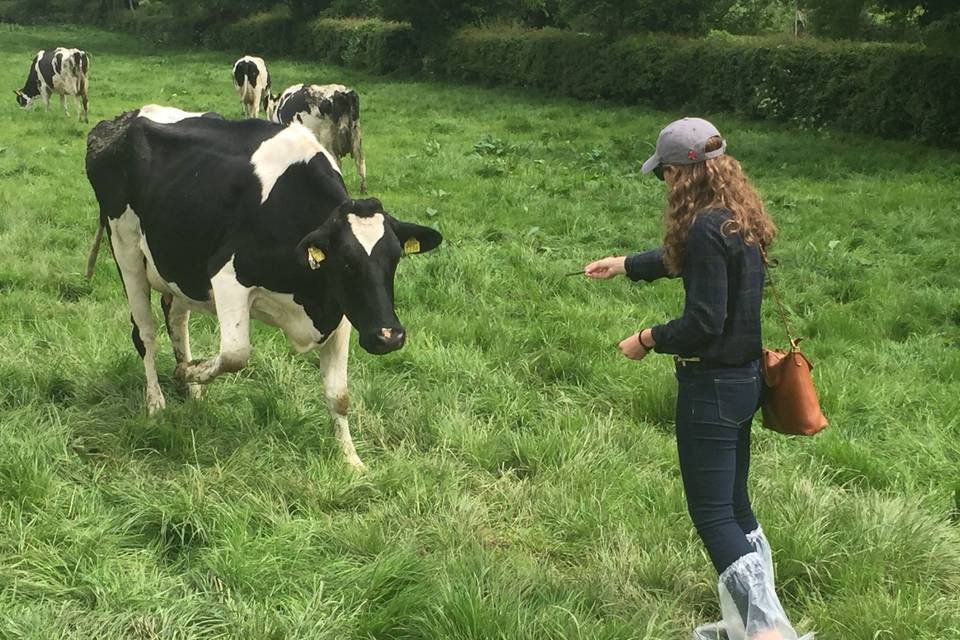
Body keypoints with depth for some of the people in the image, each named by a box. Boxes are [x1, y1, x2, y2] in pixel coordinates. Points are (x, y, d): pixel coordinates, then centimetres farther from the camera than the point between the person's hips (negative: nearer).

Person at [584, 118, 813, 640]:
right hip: (744, 380, 9)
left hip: (711, 386, -9)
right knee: (735, 505, 18)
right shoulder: (740, 219, 8)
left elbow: (704, 323, -24)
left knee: (712, 515, -2)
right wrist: (624, 264, 38)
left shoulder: (707, 229, -22)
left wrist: (649, 339, -8)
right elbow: (681, 257, 26)